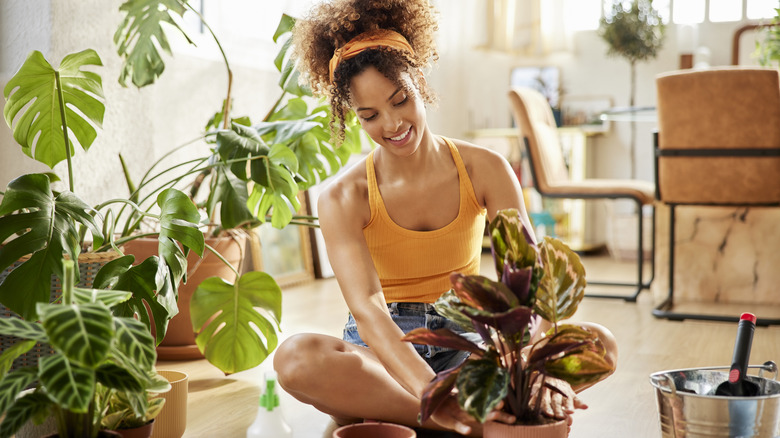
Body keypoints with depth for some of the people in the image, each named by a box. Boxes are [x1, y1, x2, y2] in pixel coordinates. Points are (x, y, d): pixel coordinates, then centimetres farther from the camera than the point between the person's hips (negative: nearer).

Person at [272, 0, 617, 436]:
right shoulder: (343, 199, -11)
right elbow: (367, 307, -26)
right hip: (384, 352, -2)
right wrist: (431, 392, -44)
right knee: (297, 357, -34)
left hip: (467, 342, 2)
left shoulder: (484, 169, -5)